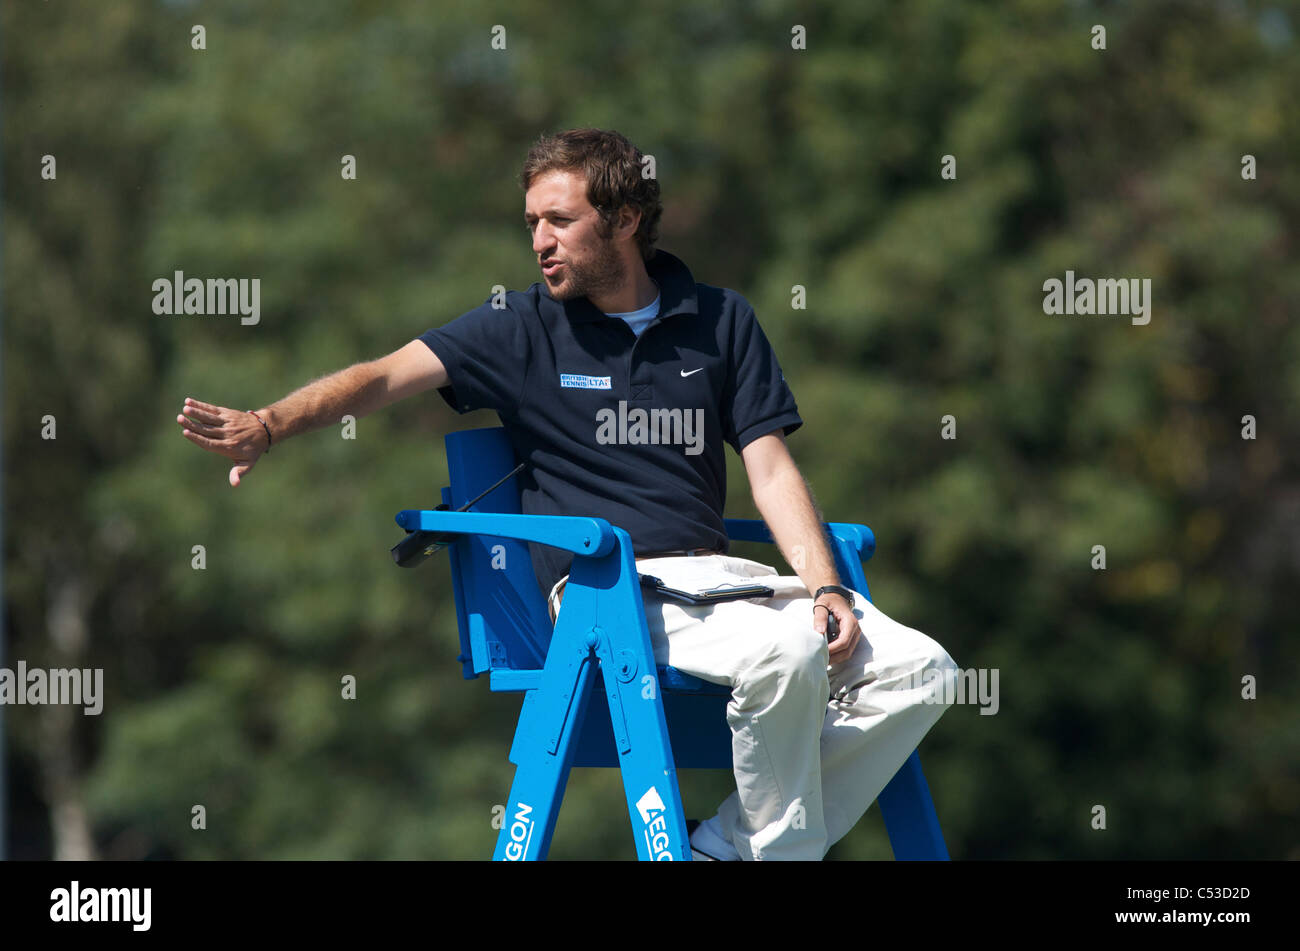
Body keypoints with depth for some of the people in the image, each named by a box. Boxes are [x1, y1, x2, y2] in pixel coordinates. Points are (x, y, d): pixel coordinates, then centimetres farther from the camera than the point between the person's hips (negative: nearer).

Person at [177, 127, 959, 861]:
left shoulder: (720, 322, 13)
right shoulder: (523, 328, 7)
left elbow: (772, 470, 9)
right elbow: (385, 377, -5)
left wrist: (824, 586, -7)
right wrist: (271, 426, -22)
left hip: (718, 572, 5)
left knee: (921, 670, -13)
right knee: (788, 652, -33)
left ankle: (725, 845, -7)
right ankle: (782, 846, -12)